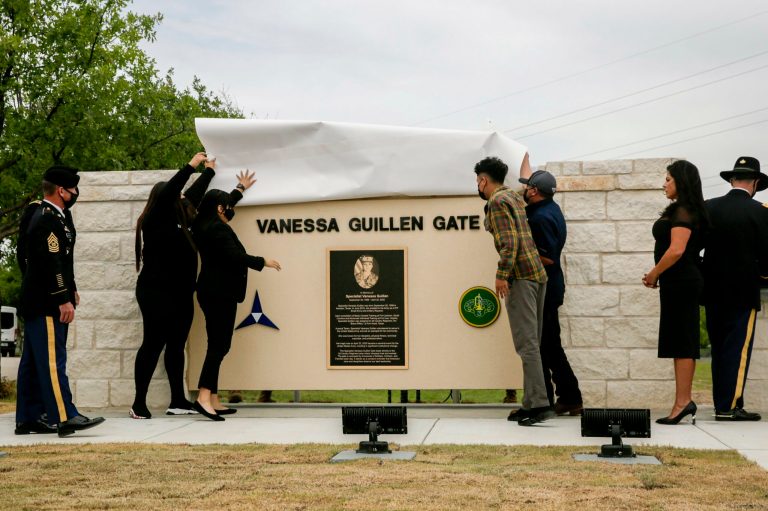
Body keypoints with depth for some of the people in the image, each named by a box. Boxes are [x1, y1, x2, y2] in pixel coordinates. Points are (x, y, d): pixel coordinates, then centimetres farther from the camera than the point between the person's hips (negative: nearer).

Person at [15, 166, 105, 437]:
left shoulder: (49, 216, 17)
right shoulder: (48, 220, -16)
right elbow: (52, 264, -22)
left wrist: (70, 291, 23)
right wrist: (64, 300, -23)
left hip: (36, 303, 11)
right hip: (46, 304, -11)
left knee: (33, 362, 11)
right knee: (52, 360, -11)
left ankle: (28, 418, 15)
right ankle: (65, 417, -13)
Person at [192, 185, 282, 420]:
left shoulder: (205, 225, 16)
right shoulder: (218, 228, -14)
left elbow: (224, 204, 34)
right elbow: (235, 256, -22)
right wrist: (263, 262, -9)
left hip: (213, 292, 11)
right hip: (220, 293, -11)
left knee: (217, 345, 10)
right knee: (219, 345, -15)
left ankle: (213, 401, 9)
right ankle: (204, 397, -26)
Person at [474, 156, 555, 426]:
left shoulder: (497, 202, -7)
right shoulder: (514, 197, 20)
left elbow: (510, 242, -17)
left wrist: (502, 275, -17)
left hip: (520, 277, -9)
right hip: (538, 273, 9)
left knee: (526, 343, -11)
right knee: (531, 342, 11)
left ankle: (539, 404, -16)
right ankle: (531, 403, 14)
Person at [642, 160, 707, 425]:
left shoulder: (683, 212, -14)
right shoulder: (682, 210, 17)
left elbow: (676, 250, -23)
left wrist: (654, 273, -11)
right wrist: (658, 275, 10)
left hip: (681, 282, -10)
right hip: (678, 282, 10)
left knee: (681, 343, -9)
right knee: (682, 343, 9)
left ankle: (683, 402, -8)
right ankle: (683, 402, 11)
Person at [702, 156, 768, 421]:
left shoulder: (708, 208, 1)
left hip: (713, 290, 4)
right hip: (743, 291, -4)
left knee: (719, 350, 11)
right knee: (738, 350, -1)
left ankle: (722, 404, 13)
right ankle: (729, 406, -4)